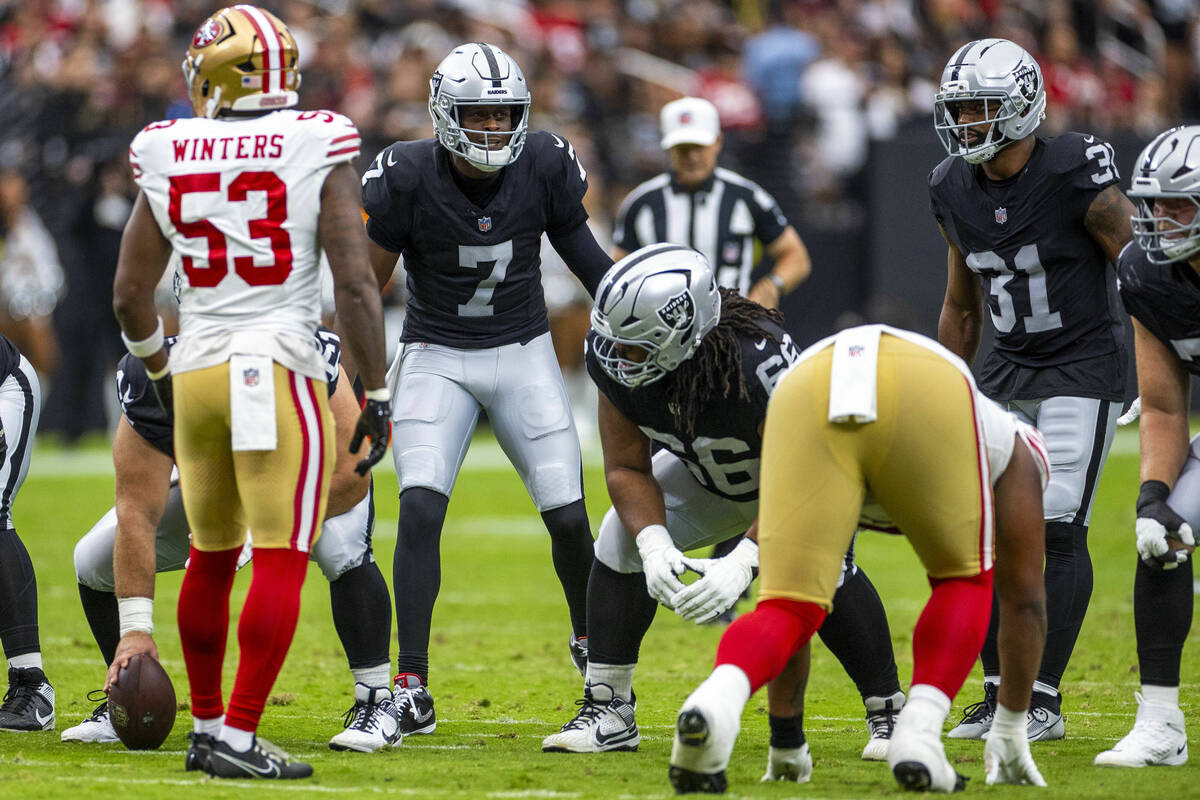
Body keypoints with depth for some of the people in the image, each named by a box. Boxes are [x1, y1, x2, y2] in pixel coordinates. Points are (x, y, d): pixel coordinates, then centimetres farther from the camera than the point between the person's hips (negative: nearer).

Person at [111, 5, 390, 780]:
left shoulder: (168, 159, 3)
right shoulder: (319, 152, -7)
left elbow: (130, 293, 9)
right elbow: (355, 284, -11)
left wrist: (161, 372, 28)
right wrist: (378, 395, -3)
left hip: (198, 369, 5)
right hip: (279, 371, -5)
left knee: (211, 556, 19)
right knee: (281, 561, -3)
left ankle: (207, 725, 28)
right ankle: (238, 736, -11)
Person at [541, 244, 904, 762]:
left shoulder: (759, 365, -44)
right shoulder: (616, 363, -29)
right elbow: (627, 469, -16)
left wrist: (742, 562, -49)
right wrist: (654, 545, -35)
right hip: (707, 475, 5)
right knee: (621, 539, -14)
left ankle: (888, 715, -13)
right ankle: (608, 712, -3)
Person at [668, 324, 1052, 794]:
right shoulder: (1015, 452, 42)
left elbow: (790, 589, 49)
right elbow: (1024, 598, 42)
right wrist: (1010, 732, 50)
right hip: (927, 397, -2)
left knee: (789, 613, 7)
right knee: (964, 579, 24)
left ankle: (716, 700, -25)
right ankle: (917, 732, 3)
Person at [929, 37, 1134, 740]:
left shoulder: (1076, 176, -18)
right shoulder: (955, 190, 1)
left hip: (1085, 367, -6)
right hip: (1008, 370, 6)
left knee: (1059, 528, -12)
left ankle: (1046, 699, -6)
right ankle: (1001, 693, 8)